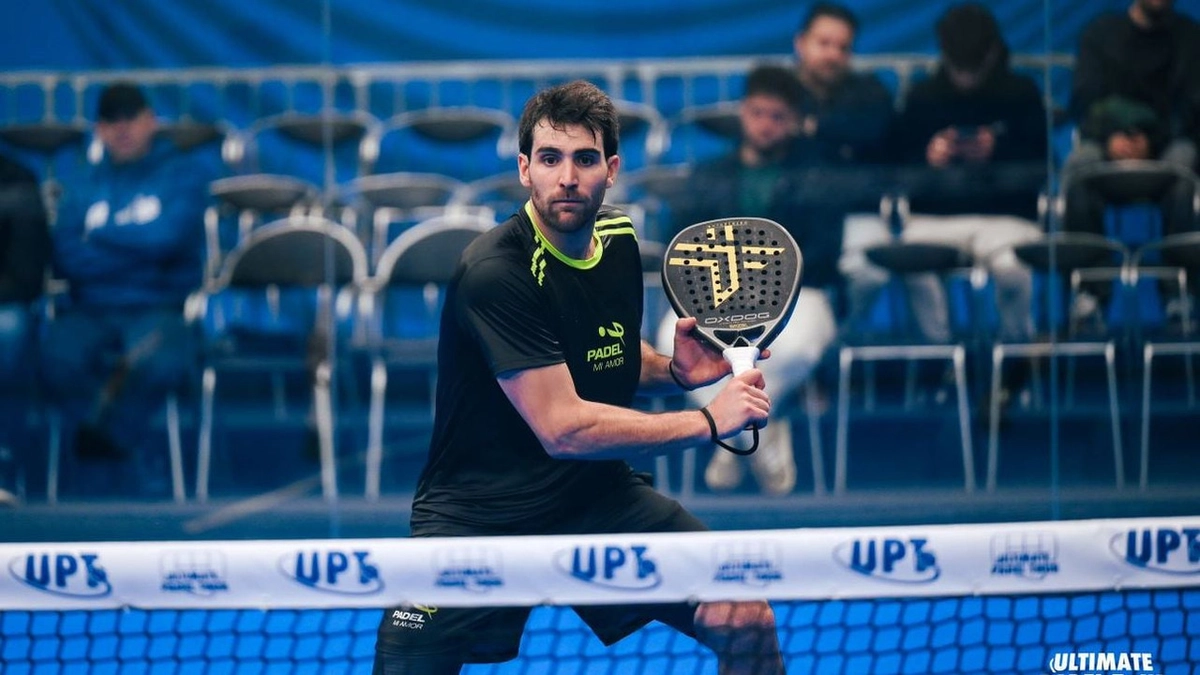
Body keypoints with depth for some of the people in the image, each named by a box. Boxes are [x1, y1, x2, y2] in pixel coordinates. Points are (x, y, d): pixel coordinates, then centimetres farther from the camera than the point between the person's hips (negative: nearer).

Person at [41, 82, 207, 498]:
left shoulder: (181, 178, 10)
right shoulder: (83, 189, 17)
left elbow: (168, 238, -8)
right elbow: (66, 260, 3)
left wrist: (102, 234, 3)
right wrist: (138, 247, -6)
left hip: (159, 309, -2)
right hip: (91, 311, 2)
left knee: (163, 362, -38)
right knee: (60, 358, -34)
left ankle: (106, 437, -9)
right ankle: (131, 454, -15)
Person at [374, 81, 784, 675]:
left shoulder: (618, 238, 2)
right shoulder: (498, 272, -22)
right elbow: (562, 428, -26)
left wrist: (673, 370, 0)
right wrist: (708, 420, -21)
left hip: (598, 498, 6)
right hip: (476, 518, -6)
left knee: (746, 622, -9)